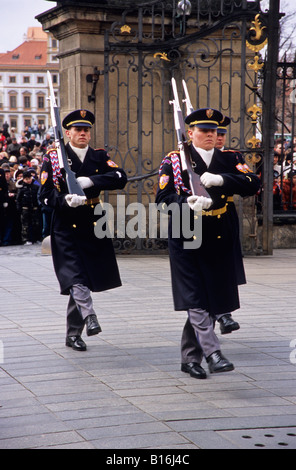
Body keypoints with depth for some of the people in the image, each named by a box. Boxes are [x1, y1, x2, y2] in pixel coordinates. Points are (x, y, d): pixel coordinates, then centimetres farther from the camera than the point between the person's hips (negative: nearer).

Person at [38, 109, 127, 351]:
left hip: (93, 227, 3)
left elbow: (120, 178, -9)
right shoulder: (53, 157, 2)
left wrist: (91, 181, -22)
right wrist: (66, 201, -23)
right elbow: (45, 194, -4)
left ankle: (73, 334, 19)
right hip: (66, 227, -3)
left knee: (82, 282, 9)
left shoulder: (100, 157, 9)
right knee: (76, 279, -19)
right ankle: (90, 318, -33)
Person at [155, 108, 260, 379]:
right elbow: (163, 200, -5)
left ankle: (190, 358, 20)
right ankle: (213, 354, -15)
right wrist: (188, 204, -24)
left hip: (219, 242, 3)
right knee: (196, 301, -12)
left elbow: (253, 185, -7)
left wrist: (221, 180, -20)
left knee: (211, 302, 8)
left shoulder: (231, 160, 9)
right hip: (187, 239, -3)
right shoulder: (174, 161, 2)